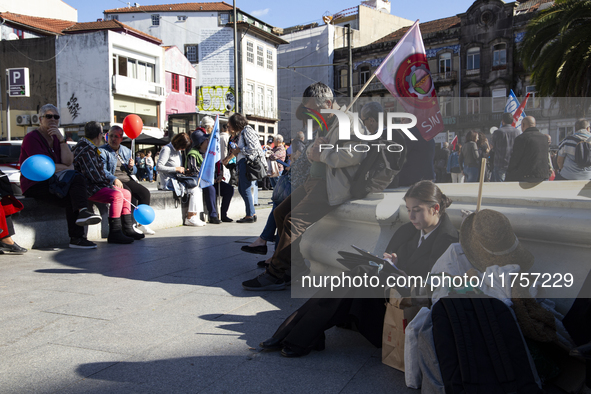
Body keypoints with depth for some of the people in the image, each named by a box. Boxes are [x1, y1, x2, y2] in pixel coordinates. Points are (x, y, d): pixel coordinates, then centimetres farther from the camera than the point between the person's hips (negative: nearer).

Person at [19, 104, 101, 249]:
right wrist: (68, 169, -3)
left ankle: (83, 212, -47)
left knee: (78, 179, -27)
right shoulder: (31, 138, -4)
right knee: (70, 198, -30)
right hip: (35, 185, -6)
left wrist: (61, 139, -8)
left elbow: (68, 161, 0)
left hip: (52, 182, 6)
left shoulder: (56, 138, 18)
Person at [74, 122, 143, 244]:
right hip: (88, 188, -11)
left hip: (95, 185, 11)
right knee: (117, 195, -30)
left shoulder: (91, 148, 19)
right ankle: (114, 234, -29)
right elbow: (93, 175, -21)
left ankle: (127, 229, 9)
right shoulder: (85, 149, -16)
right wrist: (108, 183, -10)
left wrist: (108, 182, 11)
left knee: (126, 193, 9)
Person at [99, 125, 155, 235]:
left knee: (145, 192, -19)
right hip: (112, 181, -6)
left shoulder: (126, 151, 21)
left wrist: (131, 167, -1)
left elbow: (134, 171, 24)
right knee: (129, 194, -33)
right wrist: (114, 179, -28)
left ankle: (142, 224, -15)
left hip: (127, 180, 6)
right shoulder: (102, 151, 4)